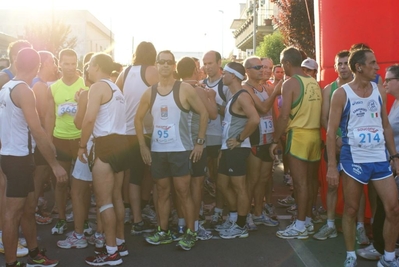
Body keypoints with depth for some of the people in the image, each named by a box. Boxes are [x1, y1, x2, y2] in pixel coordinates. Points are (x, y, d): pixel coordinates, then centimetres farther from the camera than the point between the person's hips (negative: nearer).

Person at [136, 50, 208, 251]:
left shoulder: (185, 89, -6)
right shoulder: (149, 92, 5)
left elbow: (203, 113, -3)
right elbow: (138, 118, 13)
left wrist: (200, 142, -7)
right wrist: (142, 146, 5)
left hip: (181, 150, -4)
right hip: (157, 151, 4)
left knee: (183, 191, 0)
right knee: (162, 192, 12)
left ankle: (190, 233, 9)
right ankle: (163, 232, 22)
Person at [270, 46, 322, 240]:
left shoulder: (290, 83, -10)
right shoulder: (314, 83, 10)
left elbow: (284, 116, -14)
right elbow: (318, 111, 12)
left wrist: (275, 140, -7)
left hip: (298, 134, -7)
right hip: (315, 133, 7)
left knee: (300, 182, -2)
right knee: (309, 181, 13)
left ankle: (300, 226, 4)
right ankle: (308, 221, 22)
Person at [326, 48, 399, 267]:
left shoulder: (380, 92, 7)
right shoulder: (341, 94, -7)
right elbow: (331, 131, -8)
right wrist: (331, 166, -12)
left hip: (380, 158, 4)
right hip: (353, 159, -4)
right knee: (351, 209, 6)